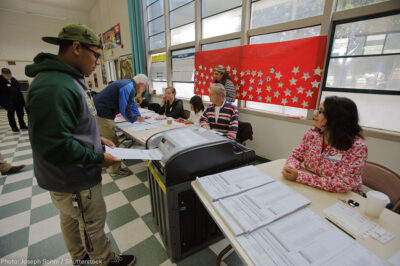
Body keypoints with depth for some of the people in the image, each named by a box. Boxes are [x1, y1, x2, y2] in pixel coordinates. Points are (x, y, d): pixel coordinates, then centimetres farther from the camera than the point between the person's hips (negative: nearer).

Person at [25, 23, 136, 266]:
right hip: (74, 181, -10)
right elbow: (55, 146, -30)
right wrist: (99, 158, -20)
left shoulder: (68, 79, 5)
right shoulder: (53, 88, -29)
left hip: (69, 176, 10)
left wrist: (97, 139, 6)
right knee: (93, 224, 13)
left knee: (71, 219, 28)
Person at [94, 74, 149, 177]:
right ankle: (115, 170, 11)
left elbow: (131, 103, 21)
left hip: (99, 111, 11)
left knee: (109, 141, 22)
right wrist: (135, 119, -4)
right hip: (103, 115, -11)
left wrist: (139, 116, 22)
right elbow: (125, 109, -21)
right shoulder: (129, 89, -22)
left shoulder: (129, 84, 11)